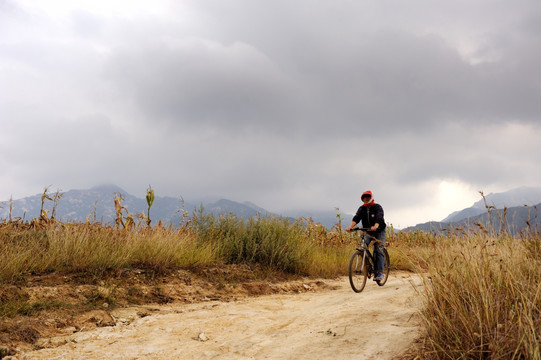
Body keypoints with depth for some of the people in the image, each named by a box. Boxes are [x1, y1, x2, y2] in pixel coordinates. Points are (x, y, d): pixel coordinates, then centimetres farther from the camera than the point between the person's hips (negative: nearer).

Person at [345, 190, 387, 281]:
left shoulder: (377, 207, -12)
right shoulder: (362, 208, -1)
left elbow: (379, 218, -31)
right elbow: (356, 218, -17)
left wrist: (375, 226, -52)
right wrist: (350, 227, -37)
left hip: (379, 231, -4)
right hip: (368, 232, 4)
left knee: (378, 251, -13)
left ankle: (379, 273, -14)